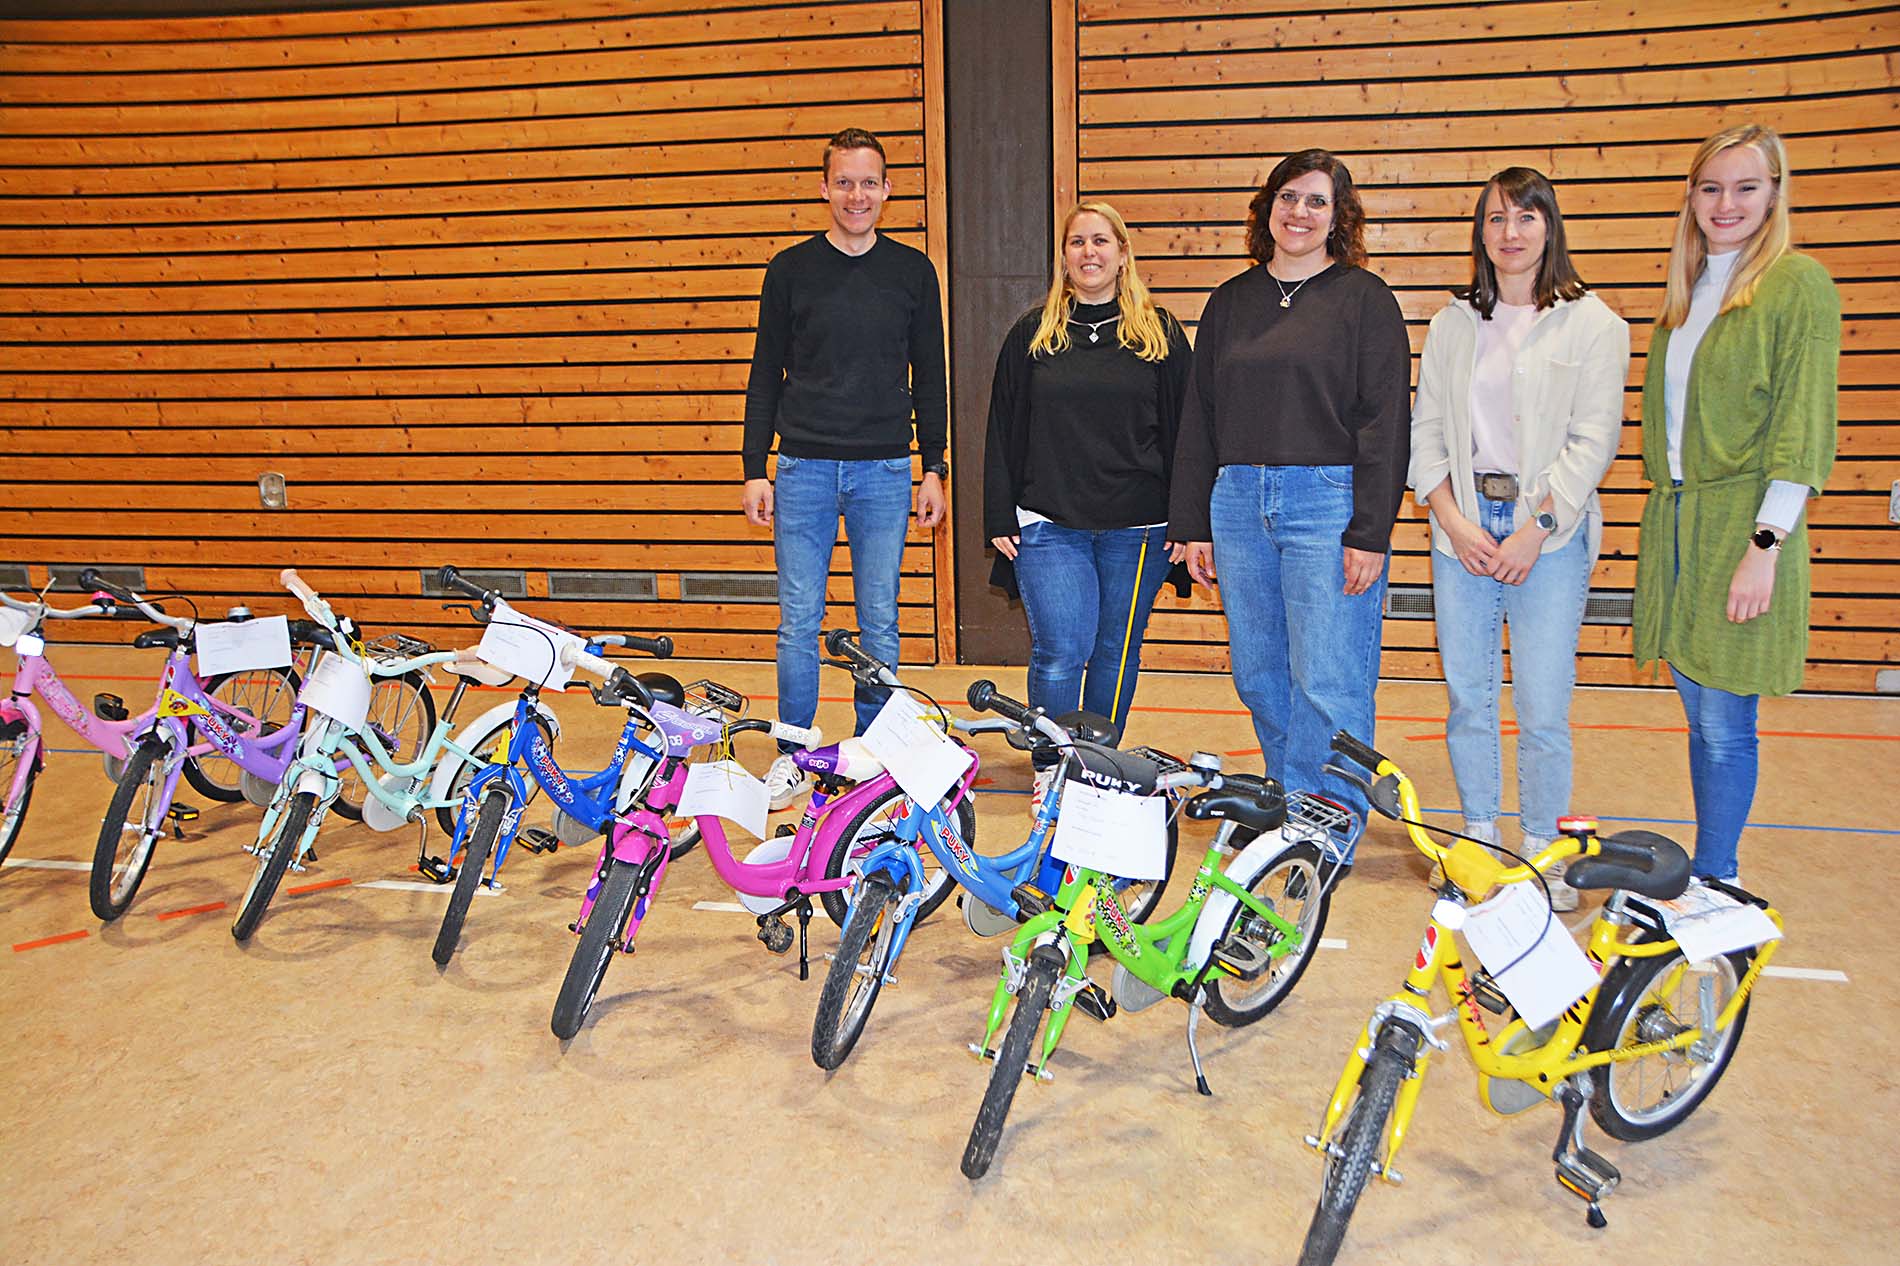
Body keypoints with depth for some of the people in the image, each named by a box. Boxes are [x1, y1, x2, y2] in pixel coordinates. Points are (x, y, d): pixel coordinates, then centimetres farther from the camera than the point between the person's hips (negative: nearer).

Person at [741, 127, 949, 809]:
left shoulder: (912, 271, 7)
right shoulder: (791, 268, 5)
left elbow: (930, 377, 10)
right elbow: (766, 374, 6)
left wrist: (934, 468, 5)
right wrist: (755, 469, 0)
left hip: (885, 471, 1)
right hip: (803, 469, 0)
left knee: (879, 620, 6)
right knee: (798, 621, 1)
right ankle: (794, 753, 16)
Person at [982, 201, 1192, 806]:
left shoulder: (1160, 333, 8)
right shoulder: (1032, 334, 8)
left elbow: (1182, 431, 7)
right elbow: (1003, 430, 8)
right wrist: (1000, 518, 1)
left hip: (1136, 529, 1)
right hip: (1049, 526, -1)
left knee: (1117, 653, 9)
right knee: (1060, 652, -9)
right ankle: (1053, 772, 5)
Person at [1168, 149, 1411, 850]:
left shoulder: (1364, 298, 2)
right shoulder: (1231, 300, 15)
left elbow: (1384, 420, -5)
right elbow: (1199, 415, 15)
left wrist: (1369, 533, -12)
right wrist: (1192, 524, 9)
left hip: (1328, 503, -5)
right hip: (1238, 504, 5)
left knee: (1327, 686, -5)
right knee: (1259, 677, 10)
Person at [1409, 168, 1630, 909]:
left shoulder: (1592, 324, 4)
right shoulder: (1453, 323, 13)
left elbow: (1592, 439, -4)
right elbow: (1425, 430, 8)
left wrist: (1535, 527, -12)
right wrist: (1455, 521, -5)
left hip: (1550, 530, -3)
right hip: (1462, 523, 3)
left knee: (1544, 708, -4)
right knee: (1468, 697, 6)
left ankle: (1541, 850, 11)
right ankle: (1478, 837, 21)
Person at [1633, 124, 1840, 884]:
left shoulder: (1799, 283, -5)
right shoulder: (1685, 294, 16)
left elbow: (1801, 425, -11)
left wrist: (1766, 545, -17)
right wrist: (1662, 520, 14)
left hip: (1741, 525, -6)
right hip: (1674, 520, 7)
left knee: (1726, 727, -2)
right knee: (1700, 719, 12)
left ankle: (1715, 886, 9)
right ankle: (1709, 874, 23)